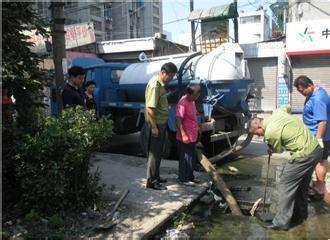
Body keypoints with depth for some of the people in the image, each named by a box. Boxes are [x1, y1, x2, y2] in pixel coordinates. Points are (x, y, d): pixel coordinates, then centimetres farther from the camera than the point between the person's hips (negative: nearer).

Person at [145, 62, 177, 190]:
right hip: (156, 124, -10)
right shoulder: (154, 85, -22)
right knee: (154, 152, -1)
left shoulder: (160, 83, 9)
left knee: (158, 152, 18)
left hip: (161, 123, 10)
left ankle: (155, 176, 30)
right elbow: (150, 109, -25)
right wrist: (154, 127, -23)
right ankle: (151, 181, 9)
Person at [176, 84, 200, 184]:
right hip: (186, 138, -9)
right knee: (185, 158, 2)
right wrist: (183, 135, -26)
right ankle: (184, 179, 15)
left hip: (192, 137, 9)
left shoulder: (192, 101, 9)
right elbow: (178, 120, -23)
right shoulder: (183, 103, -20)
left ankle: (190, 177, 31)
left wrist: (197, 128, 23)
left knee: (193, 158, 17)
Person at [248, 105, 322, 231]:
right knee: (301, 184, 22)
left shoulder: (270, 133, -19)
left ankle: (281, 222, 5)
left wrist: (270, 149, 20)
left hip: (304, 155, -10)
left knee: (286, 185, -2)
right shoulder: (277, 112, 4)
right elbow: (287, 107, 28)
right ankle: (300, 214, 38)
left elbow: (278, 150, -2)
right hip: (316, 148, 10)